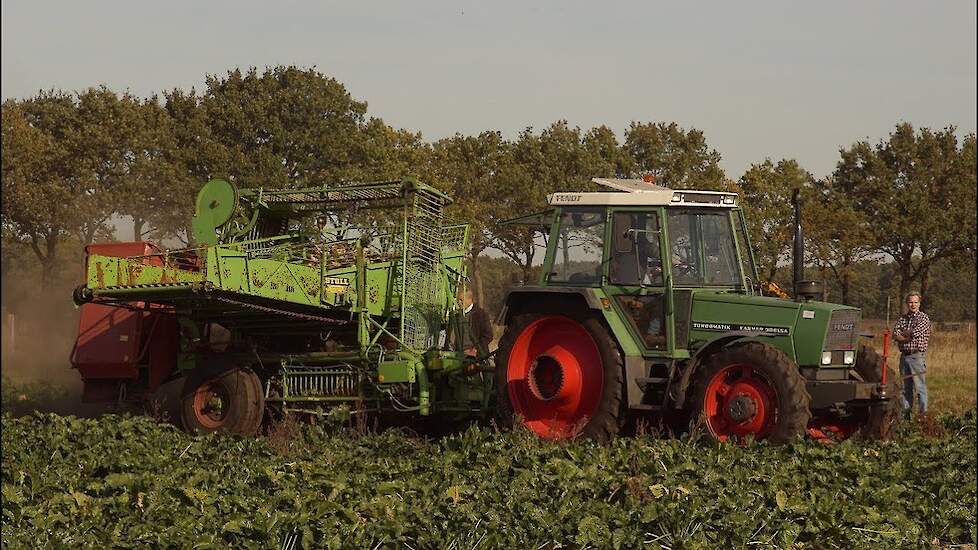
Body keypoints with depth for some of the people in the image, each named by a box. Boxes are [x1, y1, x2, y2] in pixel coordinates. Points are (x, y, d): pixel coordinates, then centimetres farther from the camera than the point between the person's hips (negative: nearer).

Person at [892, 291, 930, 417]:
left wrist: (902, 333, 0)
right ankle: (906, 413, 15)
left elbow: (915, 333, -15)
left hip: (916, 356, -6)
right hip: (904, 356, 6)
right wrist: (908, 337, -12)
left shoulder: (923, 318, -2)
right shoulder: (902, 318, 14)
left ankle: (924, 414, -7)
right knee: (906, 387, 10)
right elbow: (895, 335, 1)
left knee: (919, 386, -8)